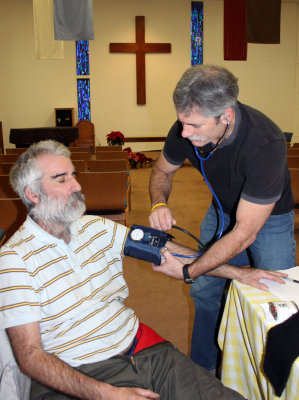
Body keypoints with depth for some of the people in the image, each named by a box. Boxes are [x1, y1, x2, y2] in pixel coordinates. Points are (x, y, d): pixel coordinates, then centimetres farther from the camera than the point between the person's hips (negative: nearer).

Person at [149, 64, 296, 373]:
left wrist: (187, 272, -34)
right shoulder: (186, 128, -23)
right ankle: (201, 371, 29)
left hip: (268, 218, -4)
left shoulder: (265, 144, -40)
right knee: (205, 291, 7)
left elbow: (244, 233, -35)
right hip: (222, 210, 5)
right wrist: (159, 204, -24)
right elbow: (162, 170, -2)